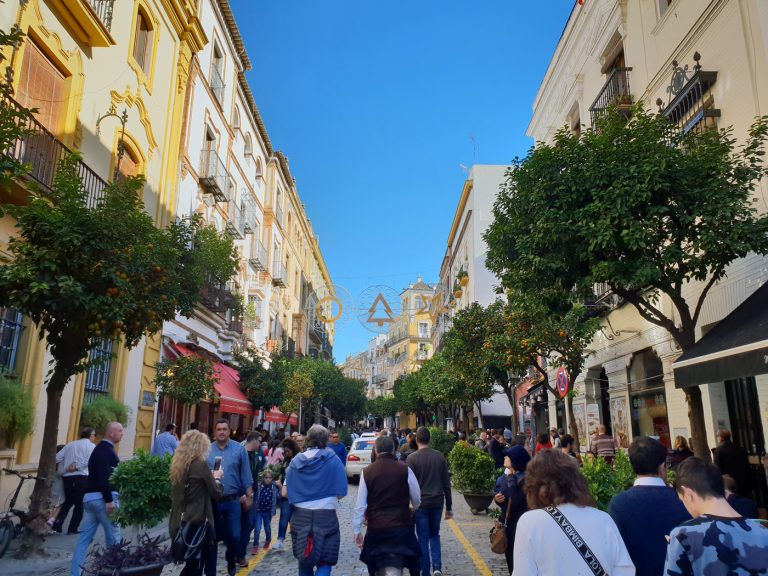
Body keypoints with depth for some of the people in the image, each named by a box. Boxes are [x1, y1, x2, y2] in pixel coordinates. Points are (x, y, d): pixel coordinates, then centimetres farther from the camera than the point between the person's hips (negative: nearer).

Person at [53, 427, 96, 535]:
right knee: (79, 503, 6)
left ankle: (57, 524, 9)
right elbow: (89, 460, -17)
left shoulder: (70, 444, 16)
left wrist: (62, 470, 17)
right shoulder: (91, 445, 0)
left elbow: (57, 458, 8)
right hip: (81, 476, -5)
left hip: (67, 477, 5)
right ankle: (73, 528, 4)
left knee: (68, 501, 20)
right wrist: (77, 466, -9)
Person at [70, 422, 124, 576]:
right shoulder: (106, 450, -15)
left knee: (85, 537, 9)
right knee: (113, 536, 3)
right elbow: (104, 476, -23)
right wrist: (109, 500, -24)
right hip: (102, 497, -9)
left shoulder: (100, 448, 17)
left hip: (90, 496, 9)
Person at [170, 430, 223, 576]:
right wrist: (217, 478, 8)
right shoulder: (200, 464, -15)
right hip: (197, 521, -7)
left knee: (192, 563, 19)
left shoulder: (178, 464, 5)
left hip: (180, 521, 7)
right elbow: (216, 493, -9)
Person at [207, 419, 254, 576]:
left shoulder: (239, 449, -2)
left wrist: (249, 496, 0)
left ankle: (231, 561, 33)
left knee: (234, 536, 4)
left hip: (232, 500, -1)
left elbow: (246, 475, 1)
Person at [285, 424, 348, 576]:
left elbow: (285, 492, 0)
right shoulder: (332, 460, -7)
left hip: (301, 517, 3)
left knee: (304, 561, 20)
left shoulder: (296, 461, 1)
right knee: (324, 562, 4)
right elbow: (341, 493, -6)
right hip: (326, 517, -3)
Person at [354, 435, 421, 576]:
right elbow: (417, 499, 1)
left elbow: (360, 505, -3)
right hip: (401, 527, -2)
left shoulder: (367, 472, -4)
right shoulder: (405, 469, -7)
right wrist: (412, 508, 24)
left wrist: (357, 530, 6)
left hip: (375, 528, 2)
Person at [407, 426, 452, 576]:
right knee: (434, 535, 20)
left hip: (420, 503, -3)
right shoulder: (440, 456, 0)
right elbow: (446, 484, 4)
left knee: (423, 539, 8)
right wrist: (449, 506, 11)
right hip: (437, 502, 3)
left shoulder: (412, 458, -10)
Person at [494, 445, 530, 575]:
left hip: (520, 524, -7)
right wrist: (497, 499, -6)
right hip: (507, 522, 7)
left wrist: (511, 479, -26)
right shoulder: (504, 477, 4)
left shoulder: (525, 479, -18)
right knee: (509, 554, 17)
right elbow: (498, 494, 16)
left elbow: (517, 501, -28)